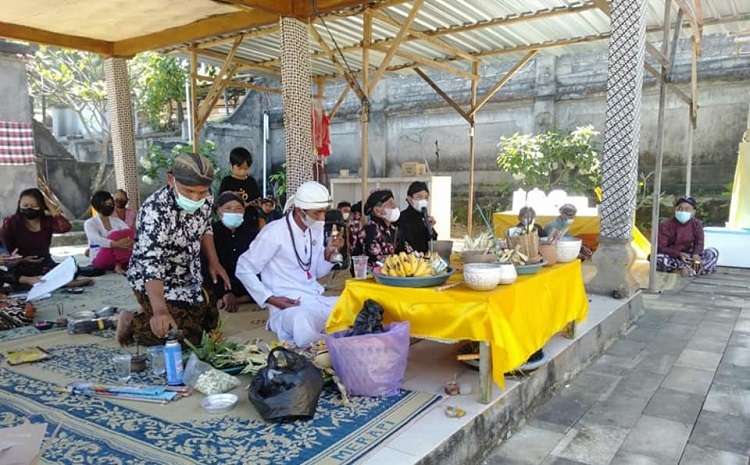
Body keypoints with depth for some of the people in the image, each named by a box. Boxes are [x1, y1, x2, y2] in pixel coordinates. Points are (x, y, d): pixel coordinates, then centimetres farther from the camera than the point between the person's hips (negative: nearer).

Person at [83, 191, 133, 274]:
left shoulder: (116, 220, 13)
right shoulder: (90, 223, -2)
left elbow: (129, 233, -5)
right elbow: (97, 240, -23)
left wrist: (131, 242, -32)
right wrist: (116, 244, -43)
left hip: (117, 257, 4)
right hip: (100, 259, -4)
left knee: (128, 232, -23)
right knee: (116, 235, -30)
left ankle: (119, 264, -28)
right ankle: (120, 265, -27)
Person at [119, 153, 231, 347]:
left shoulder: (204, 197, -13)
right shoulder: (155, 210, -34)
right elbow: (150, 262, -42)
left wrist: (213, 262, -2)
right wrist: (160, 309, -54)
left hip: (189, 278, 7)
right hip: (158, 283, -7)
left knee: (210, 322, 18)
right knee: (189, 337, -14)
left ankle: (148, 316, 33)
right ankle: (132, 323, 9)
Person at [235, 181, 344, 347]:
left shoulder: (316, 229, 10)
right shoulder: (274, 232, -12)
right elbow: (244, 270, -7)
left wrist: (328, 253, -1)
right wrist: (271, 299, -14)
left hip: (317, 299, 7)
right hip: (288, 305, -7)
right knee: (306, 331, -39)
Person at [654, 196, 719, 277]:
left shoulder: (697, 224, -2)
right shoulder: (665, 225, -14)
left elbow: (699, 243, -6)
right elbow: (661, 248, -18)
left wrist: (696, 254, -29)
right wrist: (678, 254, -33)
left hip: (687, 256, 4)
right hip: (671, 257, -4)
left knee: (713, 252, -12)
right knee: (659, 258, -38)